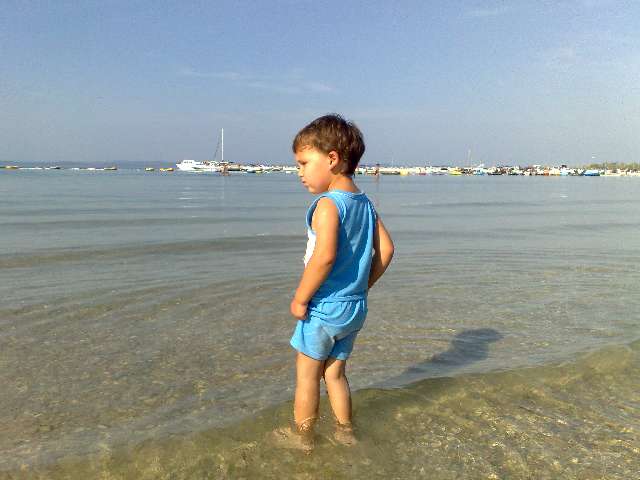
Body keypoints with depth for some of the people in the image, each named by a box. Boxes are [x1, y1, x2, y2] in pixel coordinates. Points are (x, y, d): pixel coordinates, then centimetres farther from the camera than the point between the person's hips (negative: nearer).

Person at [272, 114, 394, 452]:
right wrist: (364, 286, 13)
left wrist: (300, 298, -21)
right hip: (356, 307, 8)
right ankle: (345, 431, 34)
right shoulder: (365, 204, 5)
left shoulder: (327, 204, -19)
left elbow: (324, 256, -31)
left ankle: (302, 435, 27)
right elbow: (386, 250, 6)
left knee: (307, 374, 12)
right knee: (335, 373, 22)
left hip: (324, 307, -7)